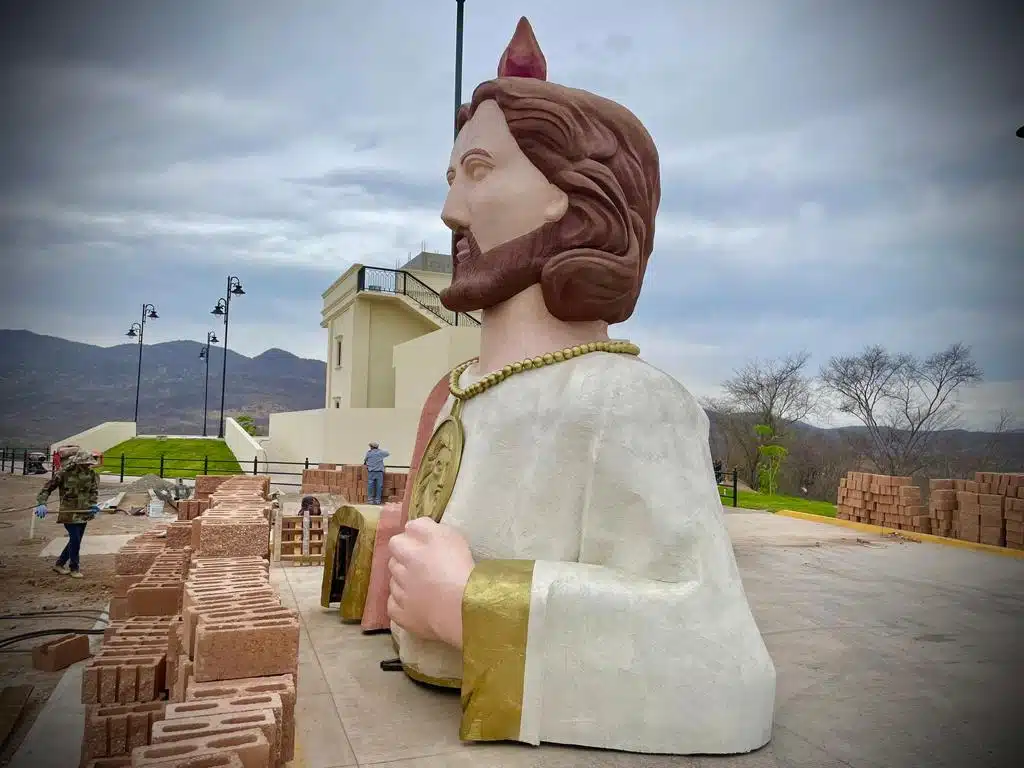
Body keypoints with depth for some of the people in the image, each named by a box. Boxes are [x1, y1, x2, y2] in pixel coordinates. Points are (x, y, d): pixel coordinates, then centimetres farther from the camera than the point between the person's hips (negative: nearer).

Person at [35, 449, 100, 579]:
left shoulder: (92, 475, 0)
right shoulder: (64, 473, -13)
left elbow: (94, 491, -2)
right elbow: (48, 487, -7)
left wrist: (93, 504, -20)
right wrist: (41, 503, -19)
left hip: (84, 513, 5)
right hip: (69, 512, -5)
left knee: (75, 540, 12)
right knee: (75, 540, -8)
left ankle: (59, 564, 31)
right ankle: (74, 568, 10)